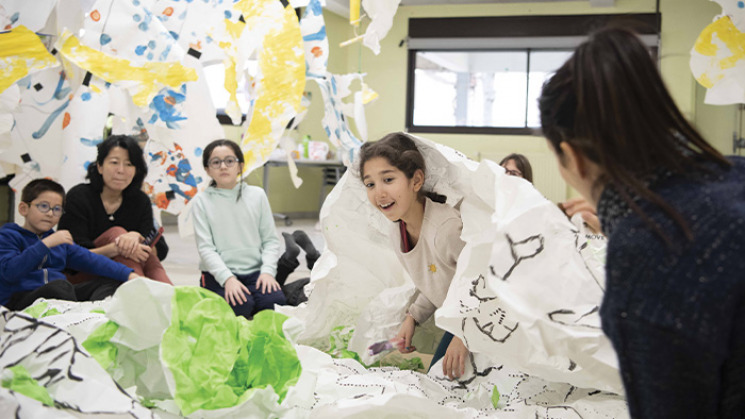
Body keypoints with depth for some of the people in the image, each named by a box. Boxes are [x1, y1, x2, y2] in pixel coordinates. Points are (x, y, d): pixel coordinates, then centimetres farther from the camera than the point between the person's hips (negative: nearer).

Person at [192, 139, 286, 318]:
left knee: (275, 301, -26)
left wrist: (267, 270, -10)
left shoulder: (257, 195, 8)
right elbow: (205, 248, -5)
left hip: (255, 271, 2)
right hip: (218, 274, -2)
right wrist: (227, 278, -19)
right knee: (240, 305, -30)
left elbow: (270, 240, 7)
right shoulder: (202, 201, 1)